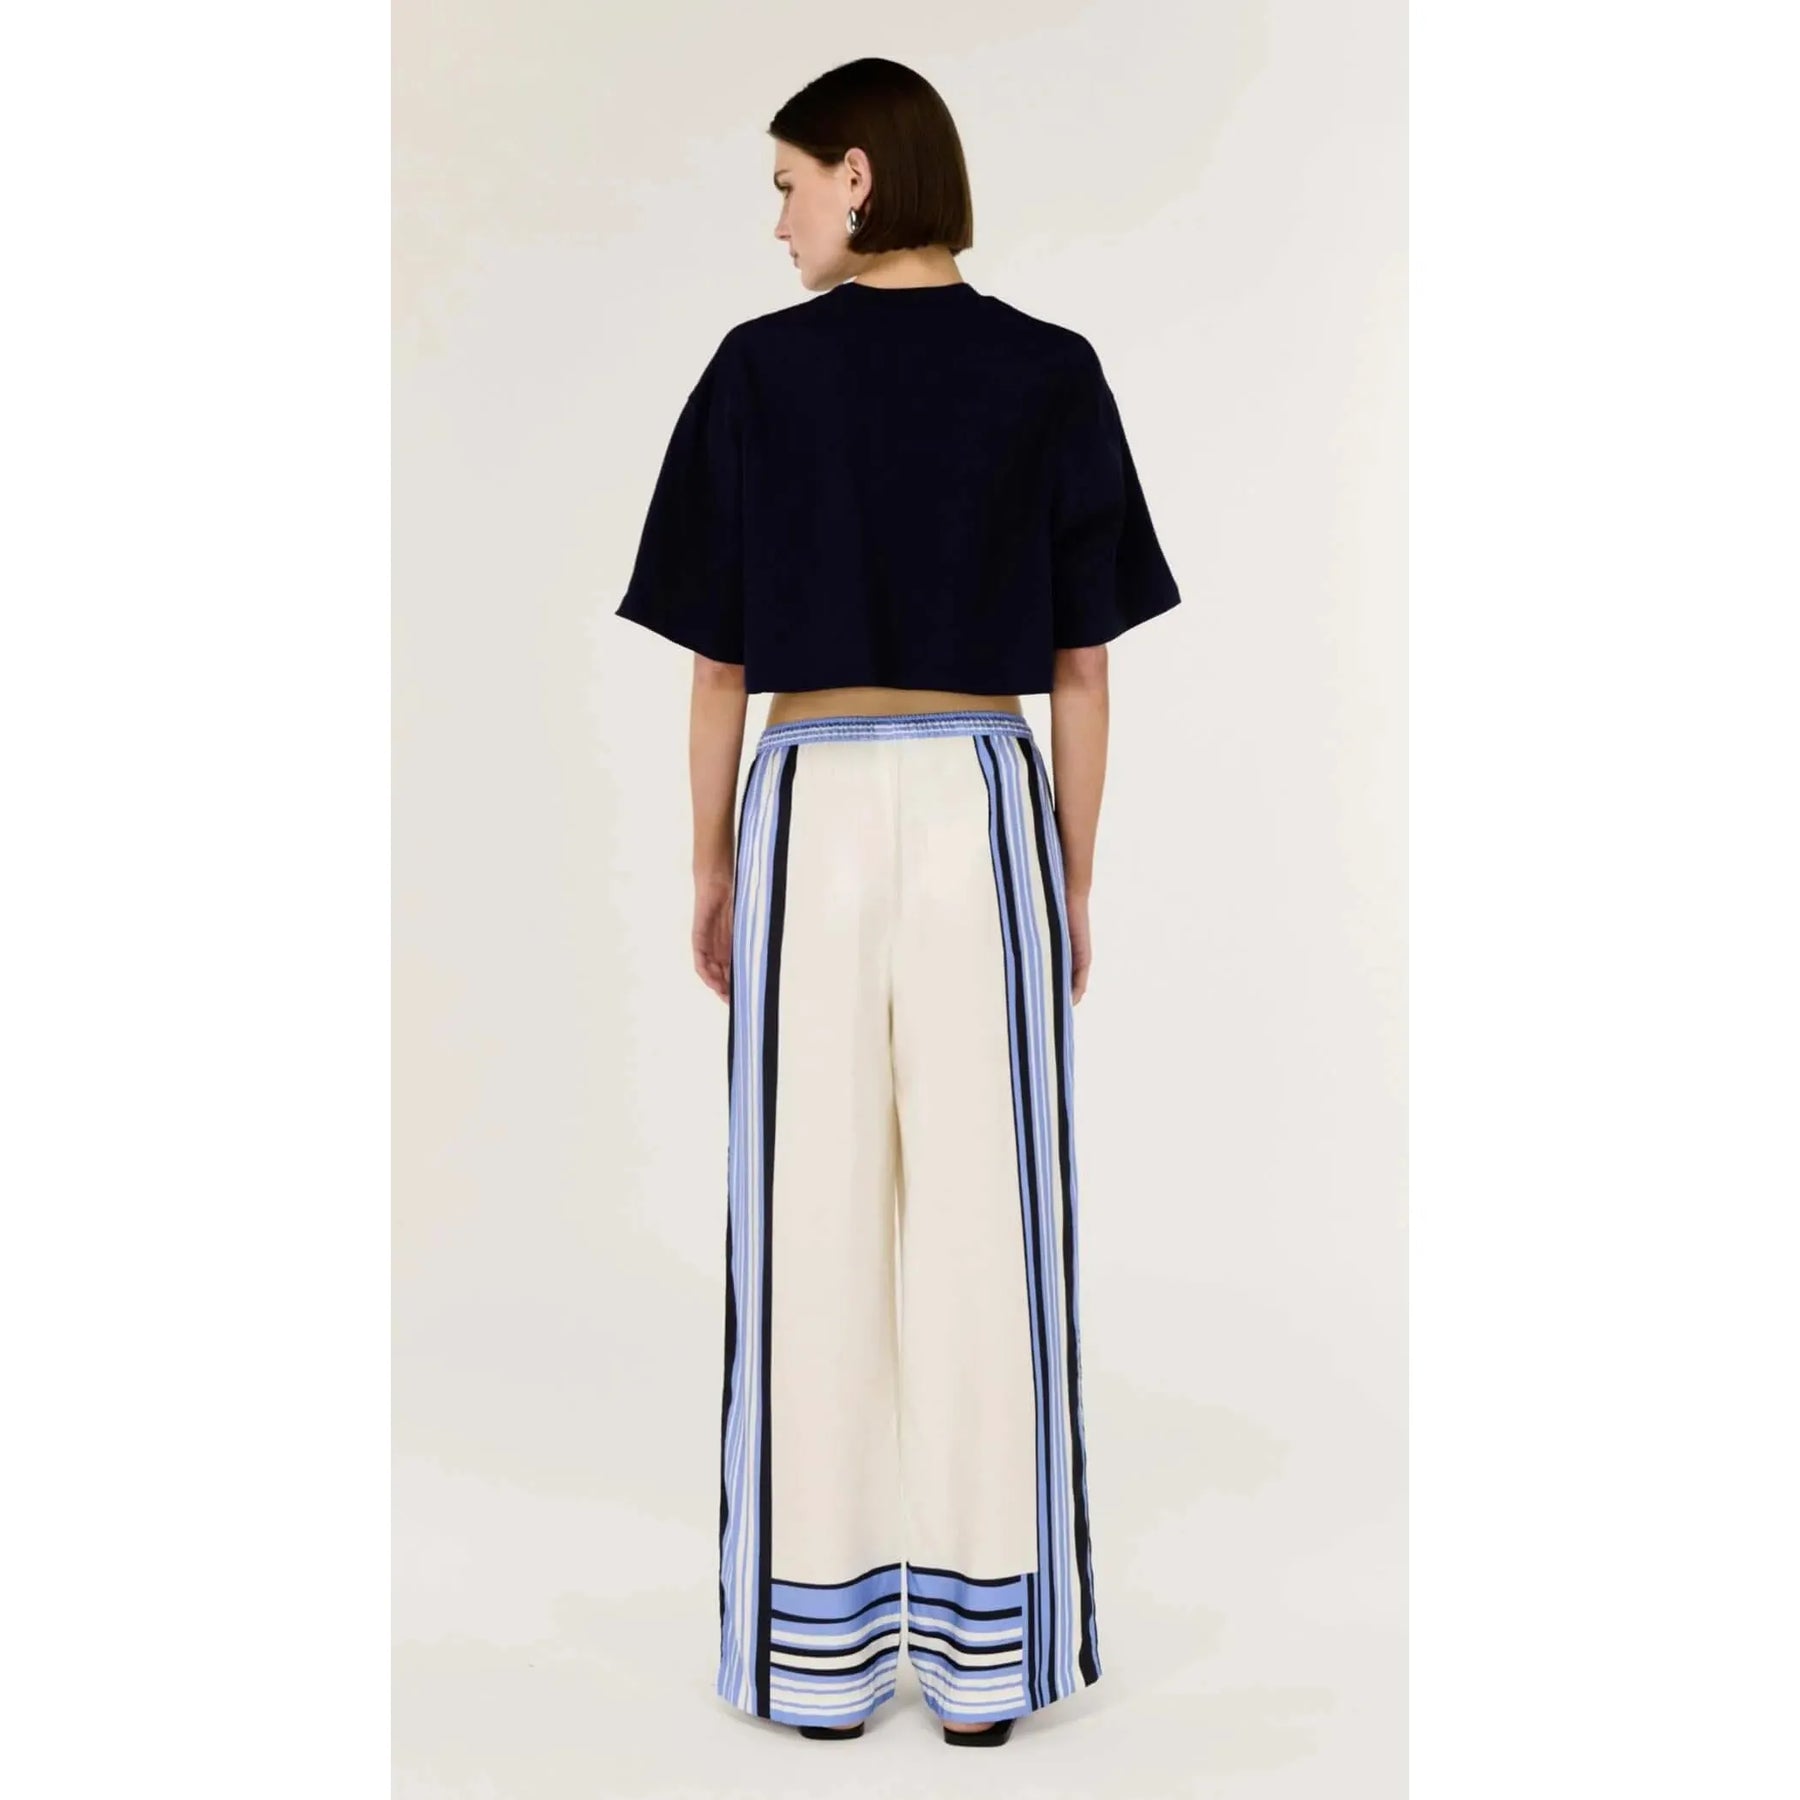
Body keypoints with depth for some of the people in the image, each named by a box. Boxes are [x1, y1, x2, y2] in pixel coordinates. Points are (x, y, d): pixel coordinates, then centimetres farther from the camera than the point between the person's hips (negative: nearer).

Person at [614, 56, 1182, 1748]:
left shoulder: (758, 369, -1)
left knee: (811, 1228, 6)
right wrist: (1076, 883, 10)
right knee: (986, 1226, 5)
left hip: (811, 814, 0)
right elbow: (1082, 668, 2)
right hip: (985, 811, 1)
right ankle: (981, 1651, 11)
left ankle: (821, 1648, 13)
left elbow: (718, 656, 0)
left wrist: (710, 868, 10)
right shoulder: (1052, 375, 2)